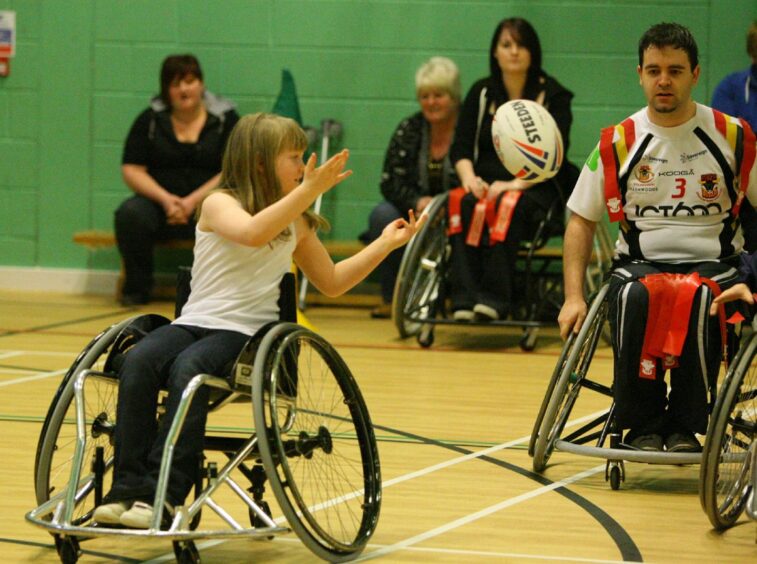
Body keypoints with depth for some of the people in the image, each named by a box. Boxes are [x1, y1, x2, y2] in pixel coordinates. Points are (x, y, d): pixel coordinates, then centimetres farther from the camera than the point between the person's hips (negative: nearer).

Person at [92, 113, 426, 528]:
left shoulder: (297, 224, 16)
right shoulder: (219, 203, 1)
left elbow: (331, 282, 26)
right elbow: (253, 233, -22)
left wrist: (386, 243, 22)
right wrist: (309, 190, -26)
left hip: (246, 332, 0)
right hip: (194, 322, 0)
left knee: (188, 369, -34)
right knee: (138, 362, -32)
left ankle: (163, 495, -40)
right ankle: (127, 488, -34)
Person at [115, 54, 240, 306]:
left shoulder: (226, 119, 5)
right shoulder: (150, 120, 9)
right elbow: (131, 170, 3)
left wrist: (193, 201, -16)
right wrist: (165, 199, -13)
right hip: (159, 202, 1)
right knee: (130, 214, -31)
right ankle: (137, 287, -12)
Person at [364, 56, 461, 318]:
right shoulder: (409, 130, 5)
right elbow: (390, 181, -2)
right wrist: (417, 202, -22)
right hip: (414, 215, 3)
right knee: (382, 215, -26)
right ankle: (391, 298, -15)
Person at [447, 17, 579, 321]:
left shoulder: (553, 96, 3)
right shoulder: (481, 93, 13)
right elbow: (460, 147, 7)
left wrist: (516, 184, -23)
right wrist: (469, 177, -15)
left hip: (536, 187, -3)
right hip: (486, 183, 3)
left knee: (506, 206, -36)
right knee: (465, 204, -31)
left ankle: (495, 297, -42)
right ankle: (463, 297, -40)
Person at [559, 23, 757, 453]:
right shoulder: (618, 143, 5)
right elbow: (582, 220, 11)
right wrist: (574, 297, 0)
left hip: (714, 264, -1)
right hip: (640, 263, 1)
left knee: (701, 300, -37)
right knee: (633, 298, -36)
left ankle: (685, 425, -22)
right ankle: (643, 425, -21)